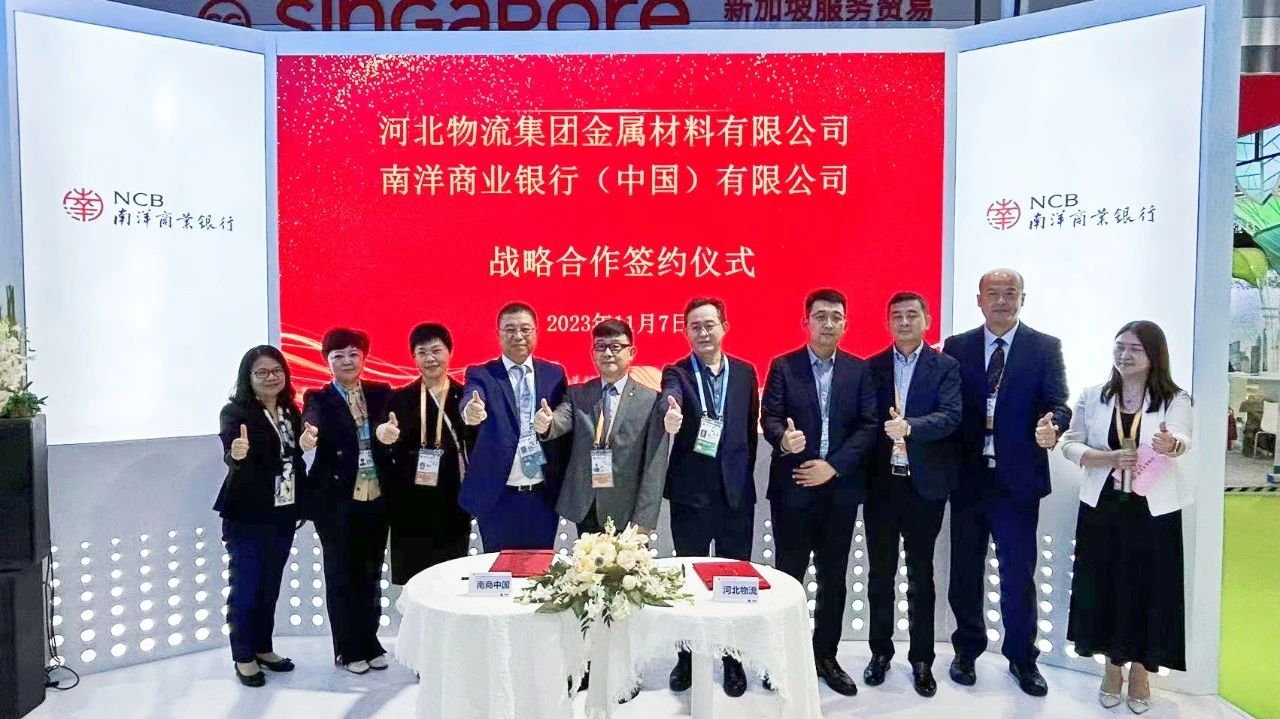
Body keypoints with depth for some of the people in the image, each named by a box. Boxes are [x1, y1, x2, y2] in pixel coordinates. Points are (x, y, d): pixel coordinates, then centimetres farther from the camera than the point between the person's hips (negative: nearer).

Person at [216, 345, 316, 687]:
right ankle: (244, 657, 17)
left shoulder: (291, 411, 5)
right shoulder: (235, 412, -13)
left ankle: (263, 648, 29)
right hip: (247, 515, -6)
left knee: (271, 585, 16)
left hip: (283, 513, 6)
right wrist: (236, 453, -49)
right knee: (246, 586, 3)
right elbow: (229, 454, -28)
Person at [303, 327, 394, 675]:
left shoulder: (382, 394, 7)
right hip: (337, 500, -3)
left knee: (371, 573, 13)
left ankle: (370, 643, 27)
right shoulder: (318, 399, -2)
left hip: (376, 498, 3)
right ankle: (349, 649, 21)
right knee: (342, 574, 7)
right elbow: (312, 429, -21)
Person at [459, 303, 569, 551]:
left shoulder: (554, 374, 6)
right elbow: (470, 400, -23)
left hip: (544, 496, 2)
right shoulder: (481, 374, -2)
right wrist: (471, 411, -44)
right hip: (497, 497, -2)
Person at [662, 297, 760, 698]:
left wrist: (743, 473, 7)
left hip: (736, 492, 2)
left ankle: (733, 659, 23)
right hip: (691, 492, -2)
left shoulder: (745, 372, 7)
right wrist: (670, 408, -49)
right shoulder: (676, 372, -3)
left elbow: (751, 428, 11)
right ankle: (687, 657, 23)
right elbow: (670, 397, -27)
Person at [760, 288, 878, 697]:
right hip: (793, 487, -2)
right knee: (788, 575, 4)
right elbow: (769, 417, -8)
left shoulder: (859, 370, 6)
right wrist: (783, 438, -31)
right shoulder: (783, 367, 1)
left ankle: (826, 656, 23)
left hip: (840, 487, 2)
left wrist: (834, 465, -12)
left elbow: (869, 426, -1)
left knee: (833, 578, 10)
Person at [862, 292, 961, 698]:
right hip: (881, 483, 2)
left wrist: (909, 427, -30)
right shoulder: (872, 367, 6)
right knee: (880, 574, 10)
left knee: (921, 575, 9)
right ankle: (880, 652, 25)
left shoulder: (945, 367, 0)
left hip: (925, 484, -2)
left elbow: (951, 416, -14)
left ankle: (922, 660, 20)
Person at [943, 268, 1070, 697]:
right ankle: (967, 650, 30)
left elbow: (1058, 404, -7)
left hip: (1018, 480, -2)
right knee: (965, 573, 13)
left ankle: (1022, 658, 23)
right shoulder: (956, 347, 5)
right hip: (967, 478, 2)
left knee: (1019, 574, 4)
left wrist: (1052, 425, -29)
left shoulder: (1045, 348, 2)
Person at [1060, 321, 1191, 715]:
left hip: (1154, 512, -2)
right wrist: (1106, 459, -18)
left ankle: (1139, 671, 28)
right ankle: (1112, 666, 29)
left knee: (1149, 591, 6)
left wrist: (1170, 444, -48)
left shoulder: (1175, 400, -6)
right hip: (1102, 508, 2)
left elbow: (1182, 440, -24)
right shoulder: (1092, 396, 1)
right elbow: (1069, 444, 0)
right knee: (1104, 588, 8)